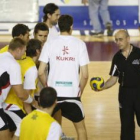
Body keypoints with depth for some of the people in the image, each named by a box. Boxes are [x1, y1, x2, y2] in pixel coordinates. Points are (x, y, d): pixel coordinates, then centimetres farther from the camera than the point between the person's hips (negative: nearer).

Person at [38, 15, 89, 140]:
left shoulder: (50, 44, -1)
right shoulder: (80, 44, -2)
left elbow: (41, 72, -4)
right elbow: (85, 75, -5)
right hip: (72, 93, -1)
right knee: (80, 127, 16)